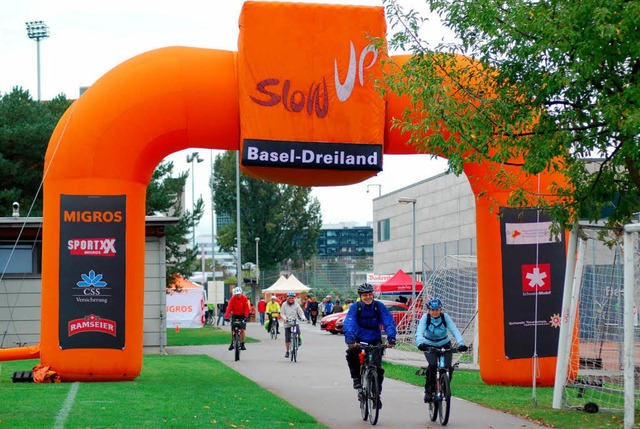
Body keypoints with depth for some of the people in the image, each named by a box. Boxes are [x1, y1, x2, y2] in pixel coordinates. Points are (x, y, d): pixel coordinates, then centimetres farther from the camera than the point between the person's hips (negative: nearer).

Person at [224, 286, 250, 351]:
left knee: (242, 330, -9)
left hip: (242, 315, -1)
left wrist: (246, 316, -32)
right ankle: (232, 344, 13)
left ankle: (242, 345, -3)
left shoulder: (244, 298, -17)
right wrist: (226, 317, -35)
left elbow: (246, 308, -20)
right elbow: (229, 307, -24)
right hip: (234, 315, 1)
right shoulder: (233, 299, -16)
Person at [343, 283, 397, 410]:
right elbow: (348, 324, -28)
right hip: (359, 339, 0)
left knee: (378, 368, -11)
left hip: (375, 341, 0)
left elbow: (389, 322, -21)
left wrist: (391, 338, -39)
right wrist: (350, 339, -46)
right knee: (351, 353, -31)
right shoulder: (355, 307, -15)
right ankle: (356, 378, -9)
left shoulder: (379, 306, -13)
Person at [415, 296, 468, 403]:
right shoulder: (425, 317, -19)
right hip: (429, 346, -1)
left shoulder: (445, 317, -17)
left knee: (448, 368, -16)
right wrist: (420, 343, -52)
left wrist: (461, 343, -42)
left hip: (444, 345, 1)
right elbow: (419, 331, -32)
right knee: (432, 366, -25)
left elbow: (455, 330, -26)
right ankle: (429, 391, -9)